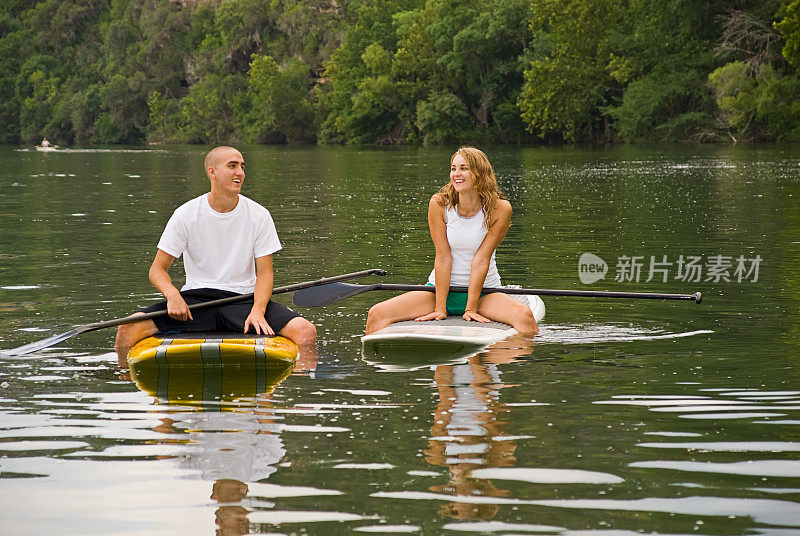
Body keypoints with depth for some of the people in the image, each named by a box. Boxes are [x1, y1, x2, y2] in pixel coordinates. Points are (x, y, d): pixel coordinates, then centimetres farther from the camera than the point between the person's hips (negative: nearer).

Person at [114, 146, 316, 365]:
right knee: (127, 330, -23)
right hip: (195, 297, 0)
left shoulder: (259, 216, 0)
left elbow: (264, 273, -1)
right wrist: (172, 295, -22)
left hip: (243, 297, 0)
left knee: (306, 332, -25)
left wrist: (258, 310, -21)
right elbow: (157, 269, 1)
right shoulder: (186, 215, -2)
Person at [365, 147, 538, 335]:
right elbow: (443, 257, -11)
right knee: (375, 315, -18)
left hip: (484, 292, -1)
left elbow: (481, 259, -14)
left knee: (524, 317, -33)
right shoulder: (439, 204, -8)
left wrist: (471, 308, -19)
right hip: (442, 287, 1)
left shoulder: (500, 209, -10)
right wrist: (440, 308, -17)